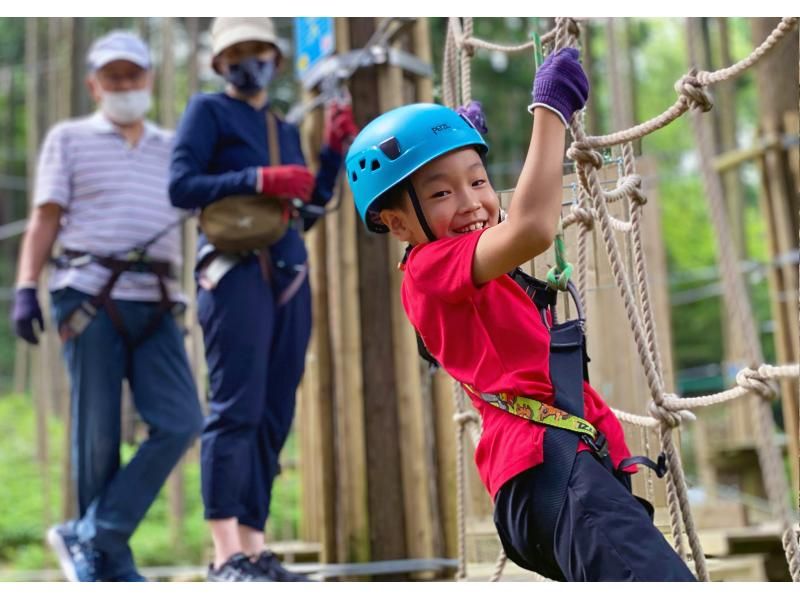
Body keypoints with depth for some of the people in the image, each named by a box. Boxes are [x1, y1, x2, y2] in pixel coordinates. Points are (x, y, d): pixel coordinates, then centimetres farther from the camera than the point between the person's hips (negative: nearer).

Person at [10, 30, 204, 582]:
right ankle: (112, 564, 10)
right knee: (98, 432, -3)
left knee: (180, 423, -10)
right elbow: (46, 219, 6)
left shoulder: (173, 148, 22)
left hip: (156, 304, 3)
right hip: (90, 295, -3)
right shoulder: (69, 137, 13)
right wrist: (26, 288, -5)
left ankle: (93, 536, 1)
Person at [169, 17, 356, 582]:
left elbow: (311, 203, 20)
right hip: (235, 268, -6)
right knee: (235, 409, -12)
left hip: (289, 275, 6)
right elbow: (180, 185, -6)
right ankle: (225, 553, -10)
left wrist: (335, 149, 11)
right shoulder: (208, 110, 7)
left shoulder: (286, 127, 23)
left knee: (274, 416, 4)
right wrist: (259, 179, -14)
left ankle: (254, 546, 9)